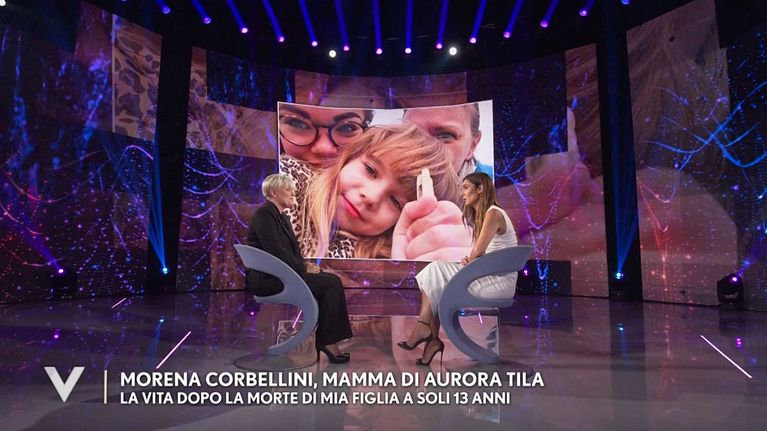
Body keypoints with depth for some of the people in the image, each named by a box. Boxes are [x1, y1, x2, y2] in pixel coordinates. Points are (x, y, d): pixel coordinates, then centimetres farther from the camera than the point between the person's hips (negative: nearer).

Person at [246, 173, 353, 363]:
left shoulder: (281, 216, 18)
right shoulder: (264, 214, -11)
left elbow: (292, 250, 19)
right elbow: (275, 251, -21)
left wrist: (305, 265, 1)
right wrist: (304, 268, -15)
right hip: (268, 278, -9)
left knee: (332, 280, -6)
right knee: (330, 284, -19)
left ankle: (326, 339, -7)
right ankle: (326, 341, -8)